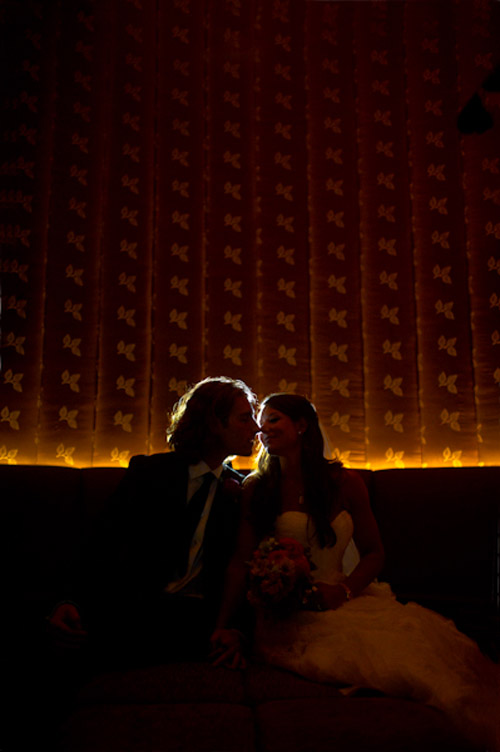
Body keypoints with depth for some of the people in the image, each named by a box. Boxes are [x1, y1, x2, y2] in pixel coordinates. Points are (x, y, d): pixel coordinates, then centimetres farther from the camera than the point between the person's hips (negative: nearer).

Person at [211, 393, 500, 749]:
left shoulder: (345, 482, 7)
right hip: (286, 611, -2)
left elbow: (374, 553, 9)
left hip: (343, 600, 2)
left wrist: (344, 590, -10)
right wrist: (224, 626, -14)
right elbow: (241, 561, -2)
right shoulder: (256, 489, 4)